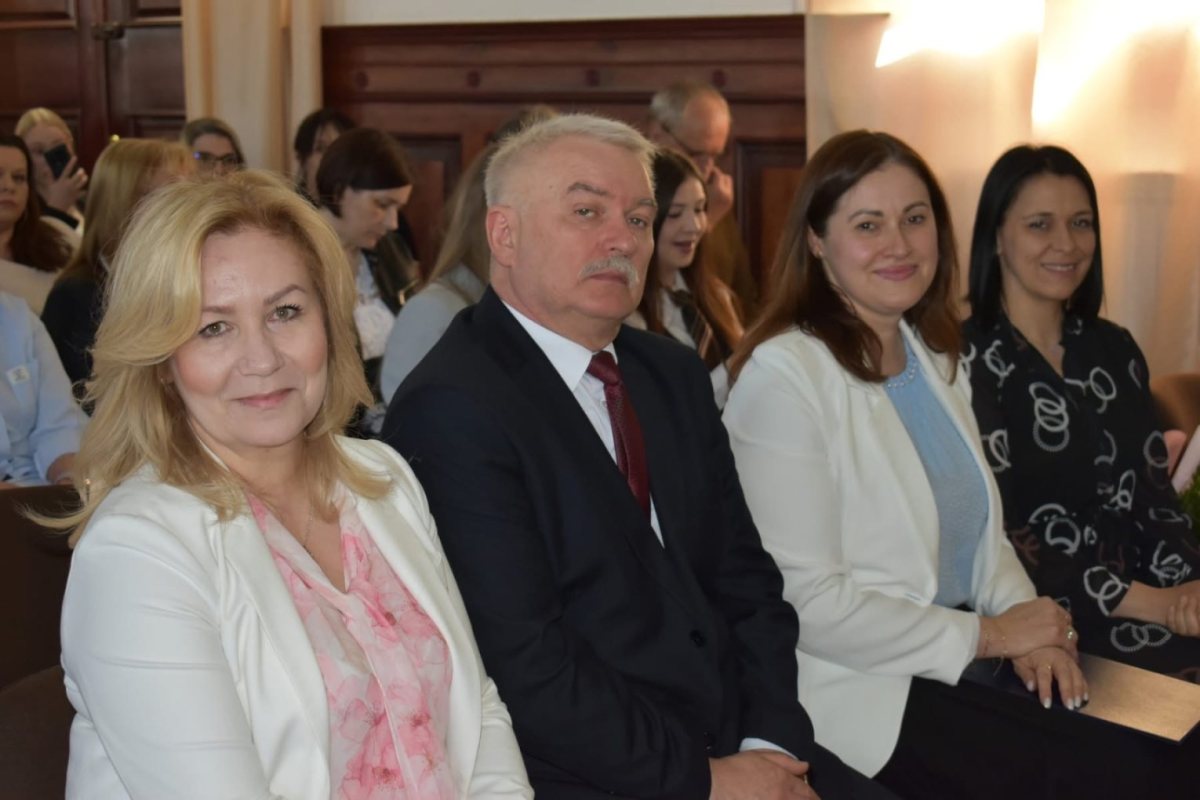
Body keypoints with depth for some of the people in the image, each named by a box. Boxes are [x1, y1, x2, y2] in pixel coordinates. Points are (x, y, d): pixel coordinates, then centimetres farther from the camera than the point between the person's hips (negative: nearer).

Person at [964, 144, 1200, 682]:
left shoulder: (1114, 349, 13)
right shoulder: (965, 359, -7)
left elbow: (1153, 494, 12)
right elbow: (991, 534, -11)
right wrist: (1144, 601, -16)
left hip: (1145, 595, 6)